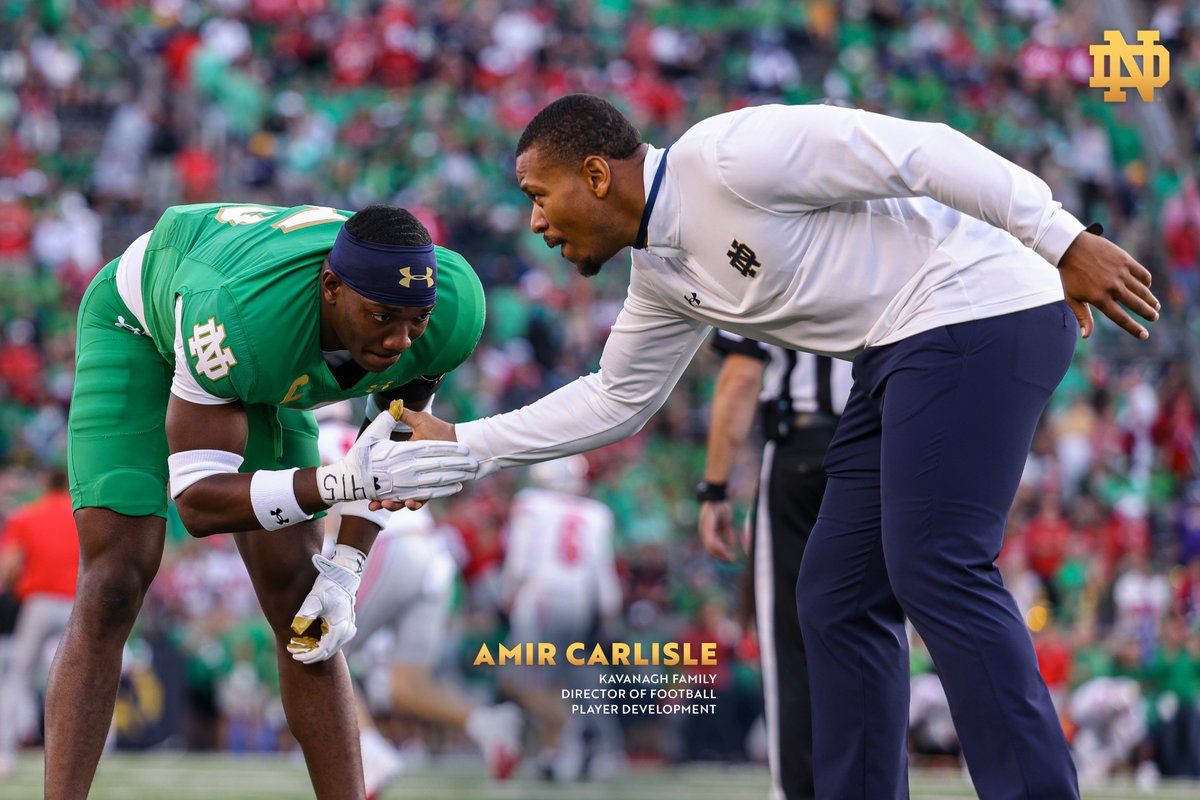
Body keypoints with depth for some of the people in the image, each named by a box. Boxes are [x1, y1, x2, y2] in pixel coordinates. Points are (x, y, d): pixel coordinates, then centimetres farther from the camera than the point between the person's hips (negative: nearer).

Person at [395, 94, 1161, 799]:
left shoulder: (731, 155, -16)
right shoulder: (661, 275, 13)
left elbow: (922, 153, -18)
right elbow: (614, 401, 26)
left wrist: (1064, 242, -21)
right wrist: (461, 444, 22)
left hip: (977, 313, -10)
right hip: (905, 350, 10)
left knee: (935, 568, -17)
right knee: (839, 596, 7)